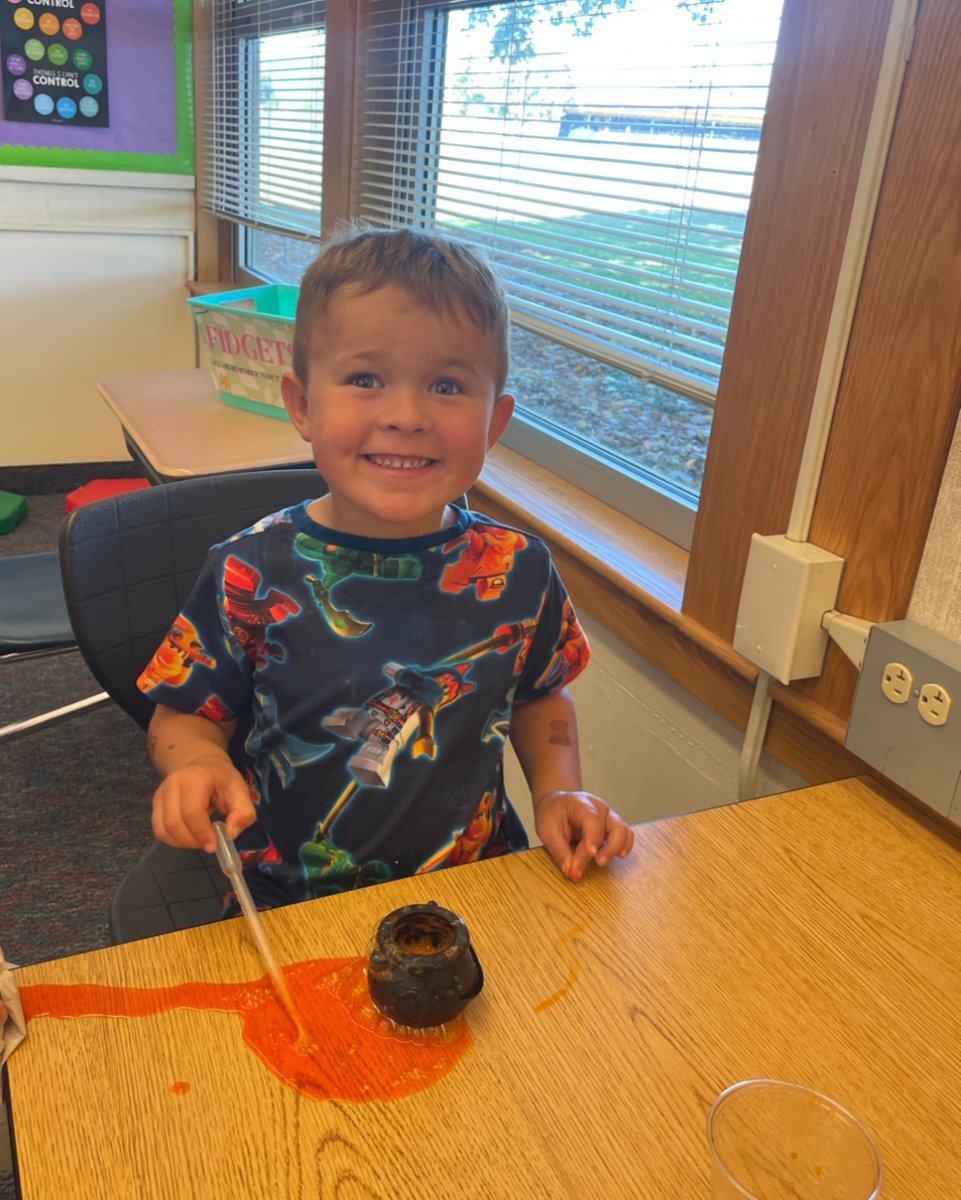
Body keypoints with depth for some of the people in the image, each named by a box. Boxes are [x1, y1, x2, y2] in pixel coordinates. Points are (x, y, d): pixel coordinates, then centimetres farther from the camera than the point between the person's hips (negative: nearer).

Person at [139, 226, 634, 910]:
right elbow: (187, 714, 0)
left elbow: (540, 697, 13)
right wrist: (198, 764, -20)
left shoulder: (517, 571, -4)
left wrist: (559, 791, -2)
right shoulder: (254, 573, -11)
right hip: (286, 904, -4)